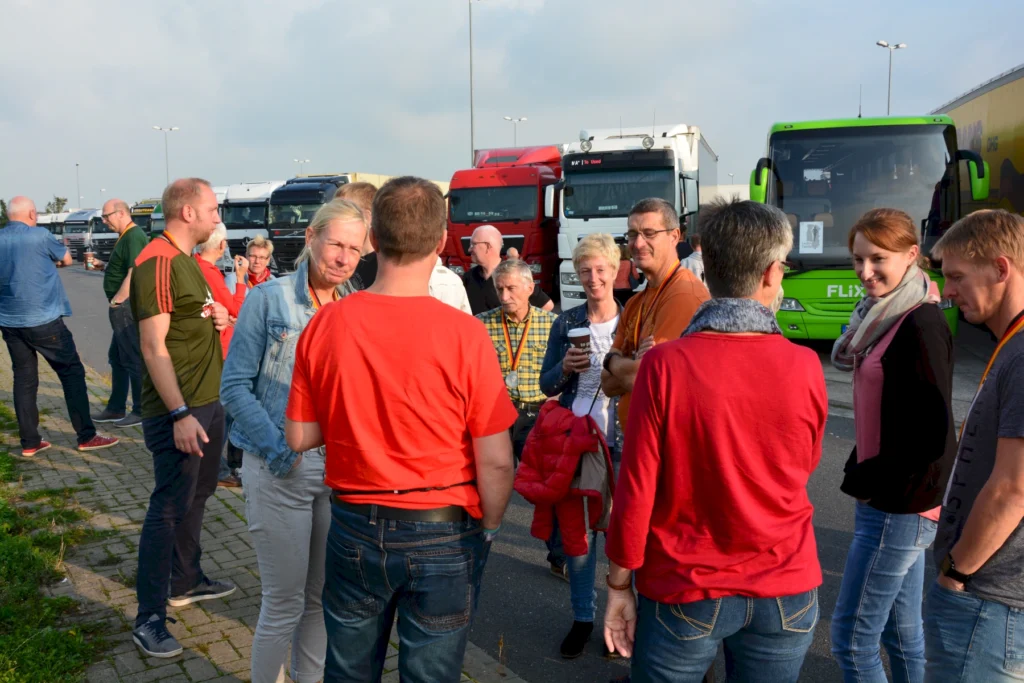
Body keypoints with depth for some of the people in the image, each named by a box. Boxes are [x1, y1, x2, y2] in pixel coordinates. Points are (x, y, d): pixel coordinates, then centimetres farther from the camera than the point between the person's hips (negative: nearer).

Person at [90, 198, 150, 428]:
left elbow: (134, 274, -24)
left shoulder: (133, 237, -15)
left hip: (127, 306, -11)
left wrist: (116, 301, -20)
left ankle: (141, 411, 4)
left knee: (134, 359, -4)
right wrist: (103, 266, 12)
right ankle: (116, 408, 26)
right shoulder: (126, 237, 17)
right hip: (124, 307, 11)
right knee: (117, 358, 17)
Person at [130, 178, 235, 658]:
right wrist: (180, 414, -24)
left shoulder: (187, 259, 15)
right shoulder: (158, 262, -16)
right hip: (178, 409, -10)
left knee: (196, 495, 19)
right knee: (169, 507, -3)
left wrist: (217, 318, 4)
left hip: (207, 401, 10)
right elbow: (154, 345, -20)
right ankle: (149, 618, 9)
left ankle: (185, 582, 35)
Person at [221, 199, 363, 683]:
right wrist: (277, 449, -16)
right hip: (281, 472, -4)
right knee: (285, 602, 6)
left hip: (342, 470, 4)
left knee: (325, 597, 16)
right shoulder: (269, 299, -7)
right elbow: (234, 387, -7)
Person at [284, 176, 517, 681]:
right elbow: (495, 463, -14)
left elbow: (298, 437, 0)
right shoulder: (463, 334, -19)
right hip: (442, 534, -3)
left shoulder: (325, 325, -10)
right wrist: (487, 529, 3)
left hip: (354, 527, 3)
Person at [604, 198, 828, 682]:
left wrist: (619, 585, -2)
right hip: (786, 592, 3)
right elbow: (803, 466, 7)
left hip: (684, 591, -2)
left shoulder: (664, 365, -18)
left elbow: (636, 491, -14)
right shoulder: (805, 367, -10)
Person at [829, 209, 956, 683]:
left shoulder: (920, 326, -18)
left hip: (899, 507, -9)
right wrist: (861, 474, 8)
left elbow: (931, 434, -21)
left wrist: (866, 481, -12)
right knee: (902, 633, 18)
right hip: (886, 501, 9)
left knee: (851, 637, 0)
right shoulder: (885, 315, 10)